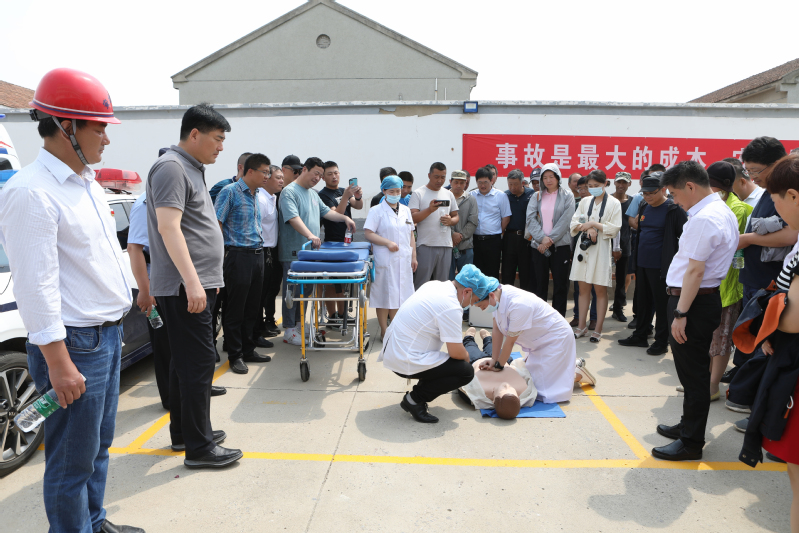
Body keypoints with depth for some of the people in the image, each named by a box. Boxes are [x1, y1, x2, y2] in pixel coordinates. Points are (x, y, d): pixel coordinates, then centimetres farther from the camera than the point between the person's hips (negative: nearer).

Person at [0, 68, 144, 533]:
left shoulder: (88, 184, 12)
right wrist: (59, 364, -19)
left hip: (108, 334, 9)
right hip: (73, 343, -9)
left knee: (100, 445, 20)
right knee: (73, 459, 5)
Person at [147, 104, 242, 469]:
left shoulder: (192, 169, 19)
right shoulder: (171, 167, -12)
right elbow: (168, 227, -22)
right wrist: (192, 281, -27)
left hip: (197, 284, 10)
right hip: (184, 286, -10)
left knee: (186, 360, 15)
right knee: (199, 361, -6)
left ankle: (182, 432, 28)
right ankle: (199, 447, 3)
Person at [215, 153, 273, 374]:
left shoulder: (256, 195, 15)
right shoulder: (230, 192, -8)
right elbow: (216, 223, -11)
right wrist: (221, 254, -14)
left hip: (257, 255, 8)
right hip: (238, 256, -8)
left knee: (252, 307, 13)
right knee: (235, 309, 1)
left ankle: (248, 350, 25)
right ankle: (235, 356, 11)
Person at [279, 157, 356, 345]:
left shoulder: (313, 193, 18)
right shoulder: (290, 192, -12)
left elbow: (325, 211, 26)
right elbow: (293, 217, -25)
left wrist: (345, 218, 13)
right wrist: (310, 235, -37)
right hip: (294, 252, -9)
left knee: (305, 289, 14)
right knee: (293, 290, -3)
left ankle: (299, 324, 25)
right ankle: (290, 331, 3)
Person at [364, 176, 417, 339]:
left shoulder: (405, 210, 15)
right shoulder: (377, 211, -2)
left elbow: (411, 235, 18)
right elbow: (368, 233, -10)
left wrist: (413, 257, 13)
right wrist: (387, 242, -17)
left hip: (403, 260, 5)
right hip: (385, 260, -5)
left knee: (399, 294, 10)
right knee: (385, 295, -1)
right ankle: (384, 331, 10)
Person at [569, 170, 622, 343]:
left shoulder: (614, 203, -1)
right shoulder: (585, 201, 11)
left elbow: (615, 228, -8)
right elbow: (574, 223, 6)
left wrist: (593, 224, -14)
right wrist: (588, 229, -12)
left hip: (601, 249, -4)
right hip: (583, 247, 4)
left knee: (600, 290, 1)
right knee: (584, 288, 8)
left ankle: (598, 329, 9)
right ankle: (581, 326, 17)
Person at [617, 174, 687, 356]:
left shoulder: (674, 210, -11)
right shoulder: (644, 207, 10)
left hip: (660, 266, -7)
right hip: (642, 264, 7)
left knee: (661, 304, 3)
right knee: (643, 301, 16)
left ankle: (662, 341, 14)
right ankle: (640, 336, 28)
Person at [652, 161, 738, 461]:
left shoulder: (705, 218, -19)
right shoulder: (724, 212, 14)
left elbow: (695, 270, -23)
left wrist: (680, 313, -21)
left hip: (694, 301, -11)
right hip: (707, 298, 11)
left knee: (693, 374, 0)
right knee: (694, 371, 20)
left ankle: (691, 443, 12)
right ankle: (689, 426, 35)